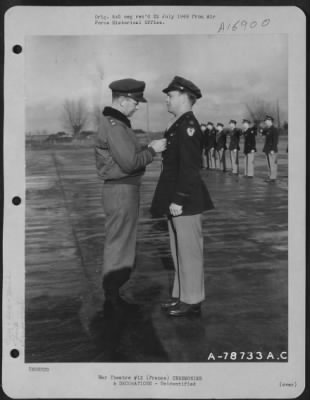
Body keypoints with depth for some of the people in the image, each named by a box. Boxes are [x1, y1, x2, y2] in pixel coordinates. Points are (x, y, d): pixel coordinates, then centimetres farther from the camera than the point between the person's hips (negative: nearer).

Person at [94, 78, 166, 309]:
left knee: (120, 243, 18)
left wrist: (149, 148, 4)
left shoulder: (118, 122, 15)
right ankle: (113, 296, 10)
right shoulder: (114, 125, -18)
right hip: (121, 191, -11)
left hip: (124, 189, 11)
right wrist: (152, 149, -12)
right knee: (119, 244, -1)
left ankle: (112, 292, 30)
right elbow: (129, 162, -23)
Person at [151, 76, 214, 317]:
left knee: (189, 249, 0)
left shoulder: (189, 126, -15)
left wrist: (179, 200, -22)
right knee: (179, 249, 17)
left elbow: (189, 168, -21)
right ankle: (182, 295, 29)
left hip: (186, 200, -10)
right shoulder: (180, 125, 15)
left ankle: (192, 301, 12)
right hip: (176, 197, 10)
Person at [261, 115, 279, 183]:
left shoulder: (274, 130, -12)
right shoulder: (267, 129, 15)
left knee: (272, 164, -7)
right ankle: (270, 177, 18)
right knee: (269, 164, 12)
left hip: (272, 150, -9)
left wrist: (273, 149, -22)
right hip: (267, 150, 9)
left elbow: (275, 140, -17)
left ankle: (273, 178, -4)